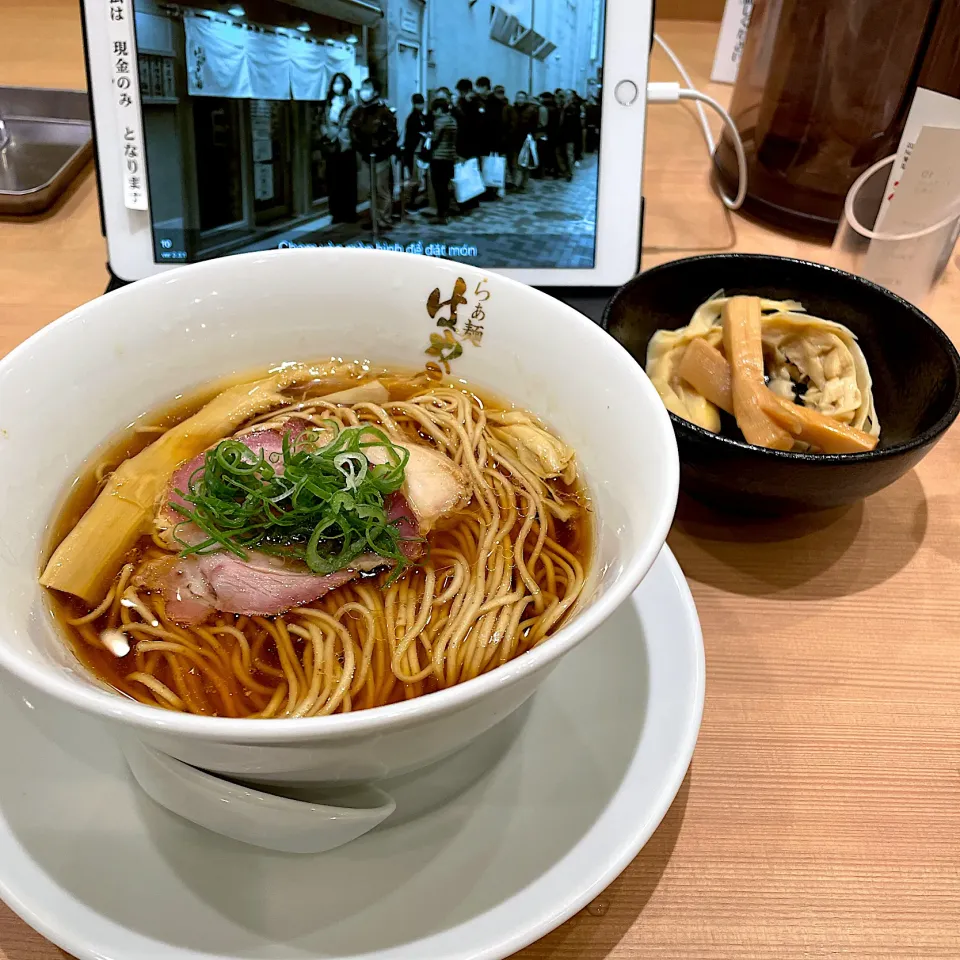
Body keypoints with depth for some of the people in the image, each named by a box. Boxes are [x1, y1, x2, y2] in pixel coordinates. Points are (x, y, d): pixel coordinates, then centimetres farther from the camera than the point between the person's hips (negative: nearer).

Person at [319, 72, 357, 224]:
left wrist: (339, 136, -7)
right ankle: (337, 213, 5)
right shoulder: (328, 104, 15)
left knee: (347, 181, -3)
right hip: (331, 147, 4)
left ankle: (349, 213, 3)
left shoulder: (351, 105, 2)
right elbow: (323, 123, 12)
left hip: (346, 147, -4)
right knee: (334, 181, 1)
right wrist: (327, 134, -4)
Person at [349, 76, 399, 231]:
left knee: (382, 190, -4)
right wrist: (358, 145, 2)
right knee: (371, 190, 11)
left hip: (380, 157, -6)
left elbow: (393, 134, -11)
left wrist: (380, 147, -16)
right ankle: (374, 219, 19)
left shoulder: (384, 111, -7)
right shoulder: (358, 111, 10)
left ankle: (385, 220, 1)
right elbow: (353, 130, 16)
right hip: (365, 157, 6)